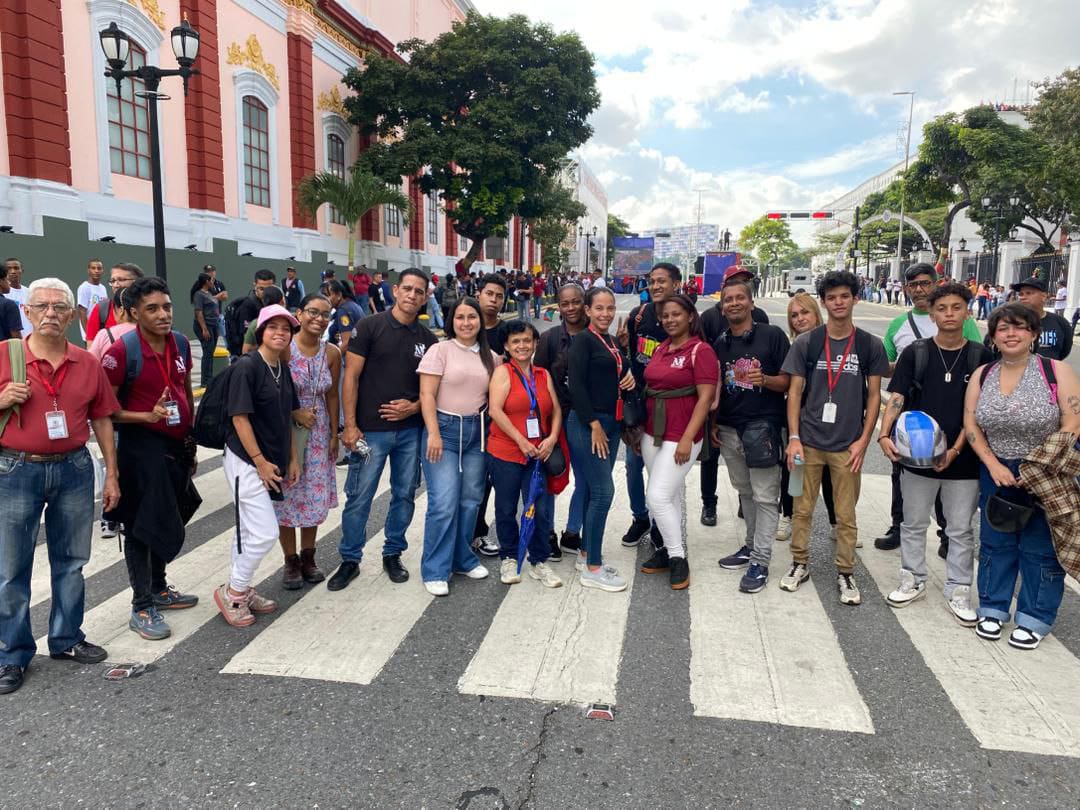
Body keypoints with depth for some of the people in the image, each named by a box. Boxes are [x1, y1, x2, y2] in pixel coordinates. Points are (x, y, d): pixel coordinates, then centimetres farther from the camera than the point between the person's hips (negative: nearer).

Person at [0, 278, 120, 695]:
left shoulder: (87, 363, 3)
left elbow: (101, 420, 8)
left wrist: (112, 474, 6)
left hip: (74, 469, 3)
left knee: (70, 561, 14)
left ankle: (67, 638, 30)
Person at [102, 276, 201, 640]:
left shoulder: (181, 343, 2)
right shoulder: (122, 351, -17)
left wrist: (191, 441, 16)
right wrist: (147, 416, -25)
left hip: (177, 445, 7)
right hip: (142, 447, -7)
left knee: (167, 520, 19)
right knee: (142, 525, 2)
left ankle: (159, 589, 37)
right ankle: (141, 608, 14)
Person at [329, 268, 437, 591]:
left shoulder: (427, 338, 7)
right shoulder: (370, 327, -5)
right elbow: (351, 377, -6)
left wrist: (414, 406, -8)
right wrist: (350, 426, -11)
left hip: (410, 429, 4)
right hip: (371, 430, -4)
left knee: (404, 495, 12)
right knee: (358, 498, 3)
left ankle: (393, 554, 29)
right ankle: (350, 560, 19)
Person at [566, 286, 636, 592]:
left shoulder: (613, 342, 16)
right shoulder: (583, 340, -8)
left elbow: (620, 374, 29)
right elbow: (576, 385, -16)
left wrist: (630, 375, 5)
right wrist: (594, 424, -18)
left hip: (611, 423, 8)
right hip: (587, 425, -8)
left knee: (592, 491, 12)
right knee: (603, 491, -9)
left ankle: (586, 554, 23)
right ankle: (592, 569, -1)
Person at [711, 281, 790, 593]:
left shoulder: (772, 335, -3)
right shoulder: (720, 343, 12)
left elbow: (787, 381, -4)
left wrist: (764, 379, -23)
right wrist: (713, 424, 12)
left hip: (763, 426, -5)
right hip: (729, 429, 5)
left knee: (765, 496, -2)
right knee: (744, 491, 15)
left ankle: (761, 562, 4)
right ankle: (751, 545, 29)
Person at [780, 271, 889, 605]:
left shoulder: (870, 346, 2)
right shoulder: (806, 343, 0)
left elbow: (874, 395, 5)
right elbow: (794, 392, 1)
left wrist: (863, 440, -3)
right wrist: (793, 437, -6)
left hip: (848, 445, 0)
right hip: (809, 441, 0)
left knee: (846, 515, 7)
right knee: (802, 508, 8)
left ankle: (845, 573, 22)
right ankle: (800, 564, 25)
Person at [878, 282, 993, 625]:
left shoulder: (981, 356, 0)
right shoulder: (915, 353, -2)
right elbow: (896, 398, -6)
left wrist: (956, 449, -13)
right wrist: (885, 435, -21)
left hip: (963, 460, 0)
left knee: (960, 529, 10)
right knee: (914, 524, 12)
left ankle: (958, 590, 24)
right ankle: (912, 581, 28)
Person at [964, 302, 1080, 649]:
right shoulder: (982, 375, 2)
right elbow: (970, 424, 2)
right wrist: (994, 465, -8)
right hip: (996, 472, 4)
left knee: (1040, 547, 6)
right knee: (995, 542, 12)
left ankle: (1034, 619, 21)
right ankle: (993, 608, 27)